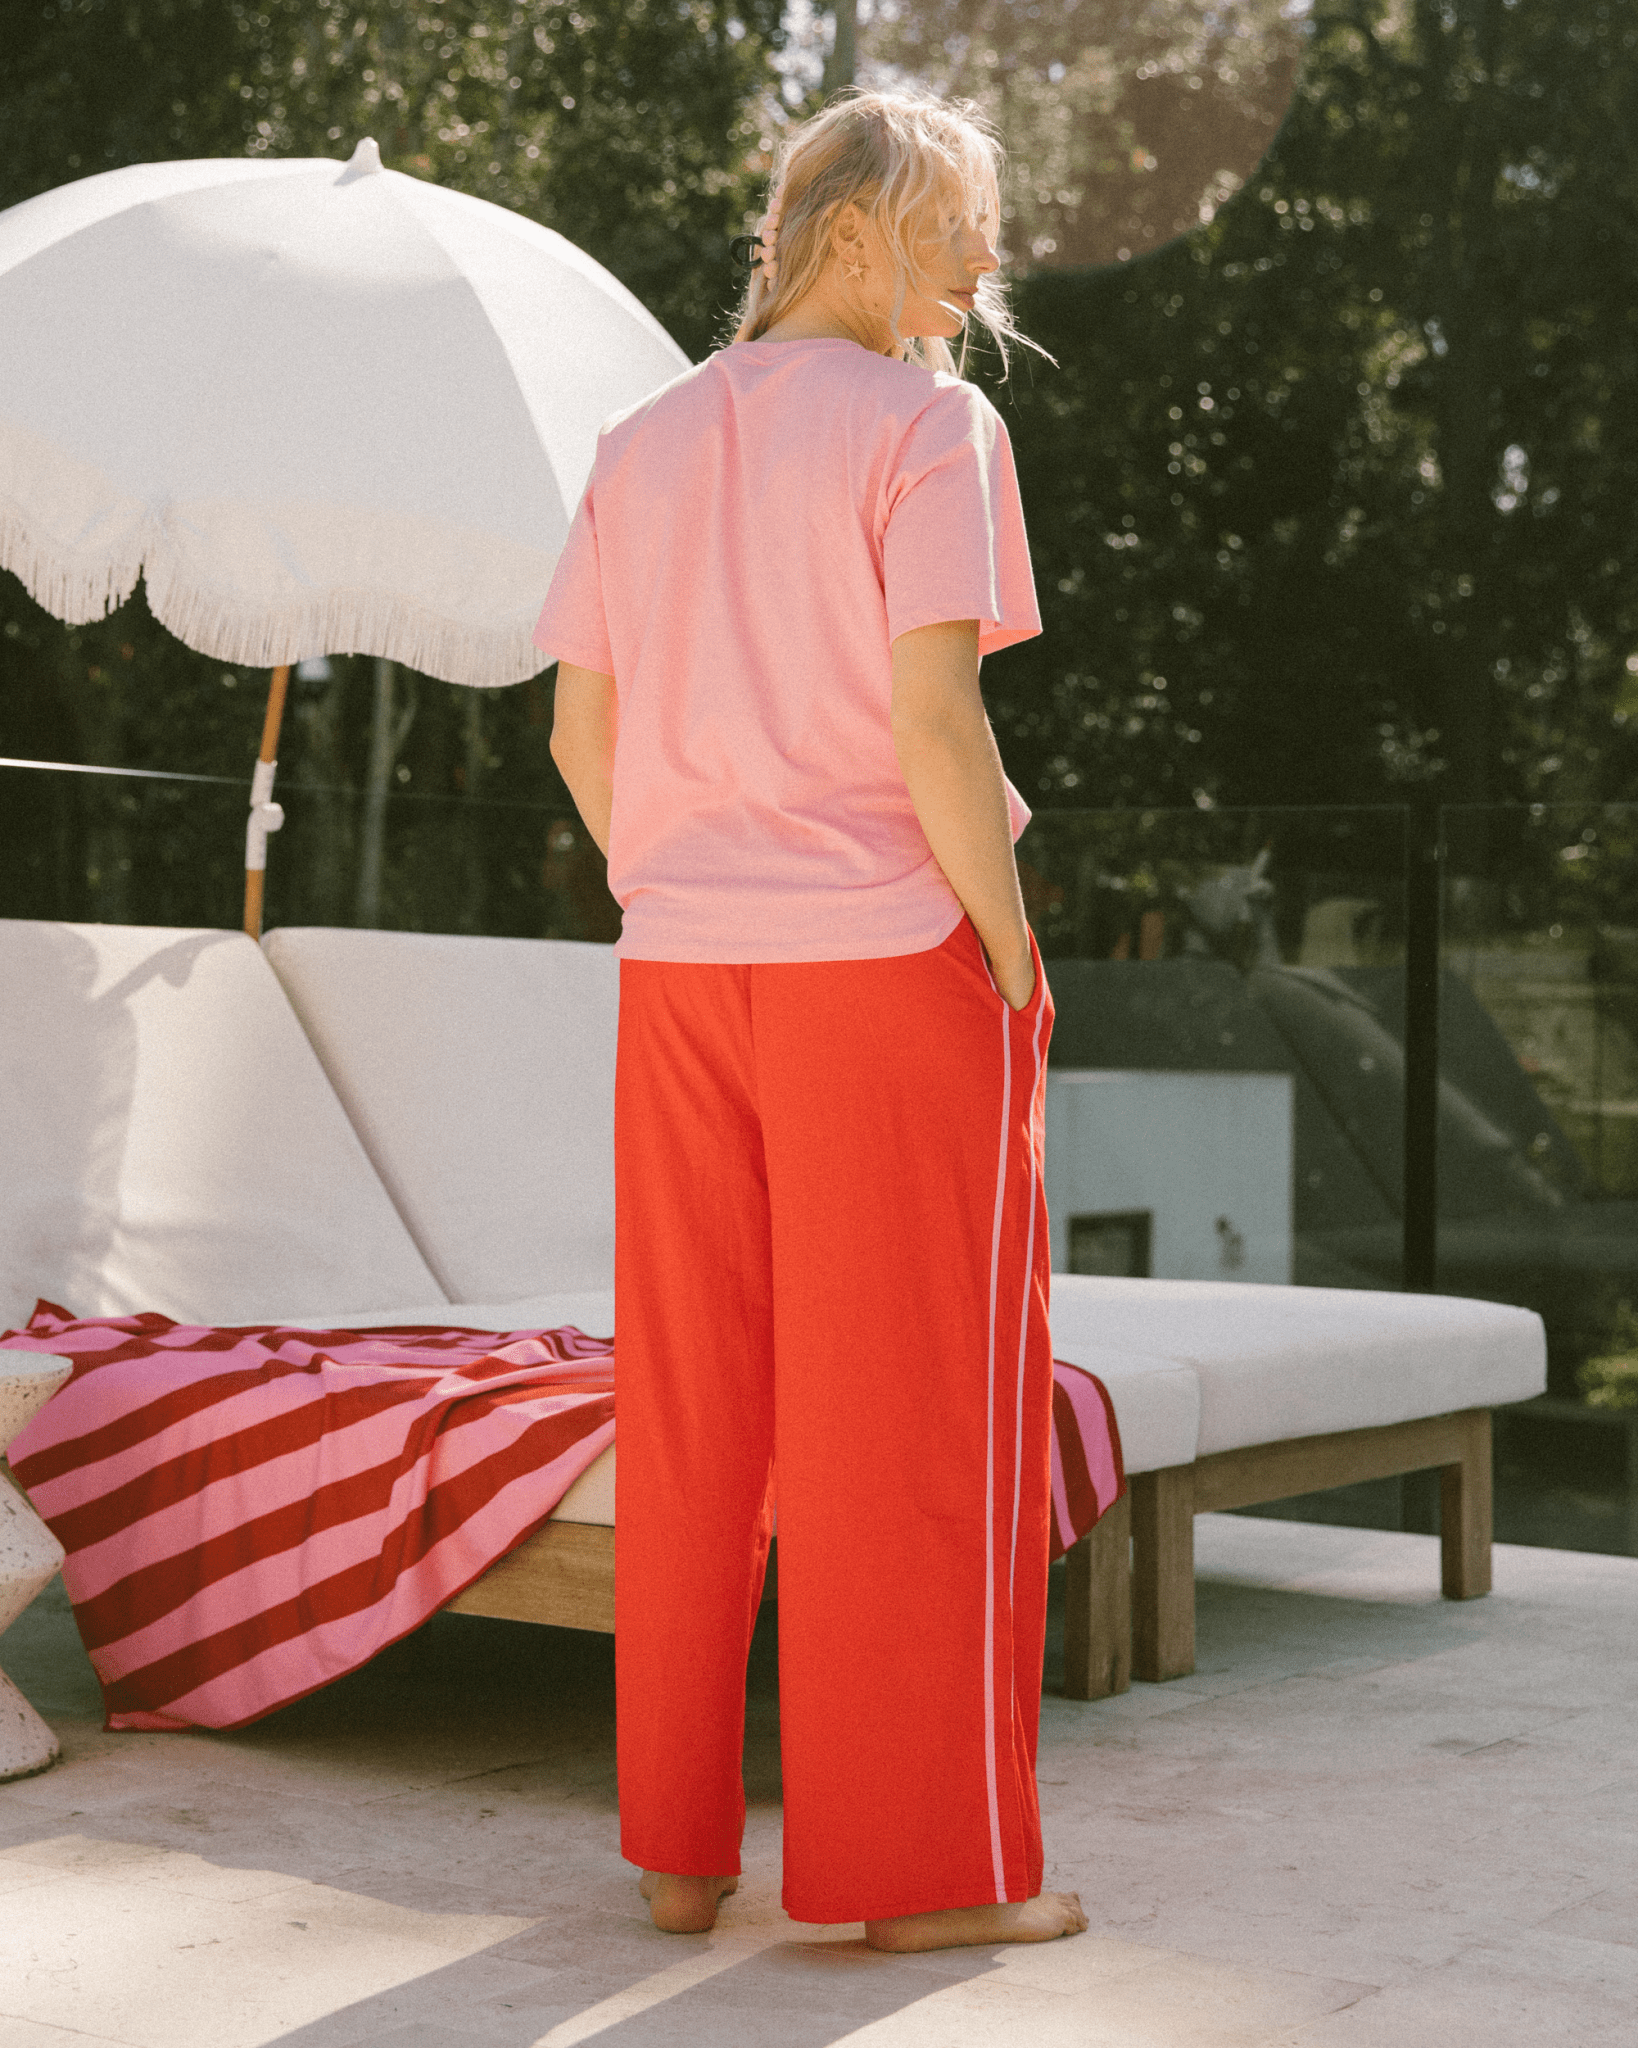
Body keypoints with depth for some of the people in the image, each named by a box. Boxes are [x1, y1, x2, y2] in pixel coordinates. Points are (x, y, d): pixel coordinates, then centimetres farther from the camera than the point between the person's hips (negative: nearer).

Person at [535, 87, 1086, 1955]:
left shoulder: (643, 446, 13)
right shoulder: (932, 425, -6)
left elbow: (579, 731, 10)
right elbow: (931, 715, -17)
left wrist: (685, 915, 16)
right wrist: (1013, 955, -8)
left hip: (684, 971, 6)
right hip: (891, 961, -6)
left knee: (694, 1414, 10)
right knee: (913, 1415, 1)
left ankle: (679, 1839, 17)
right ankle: (923, 1862, 7)